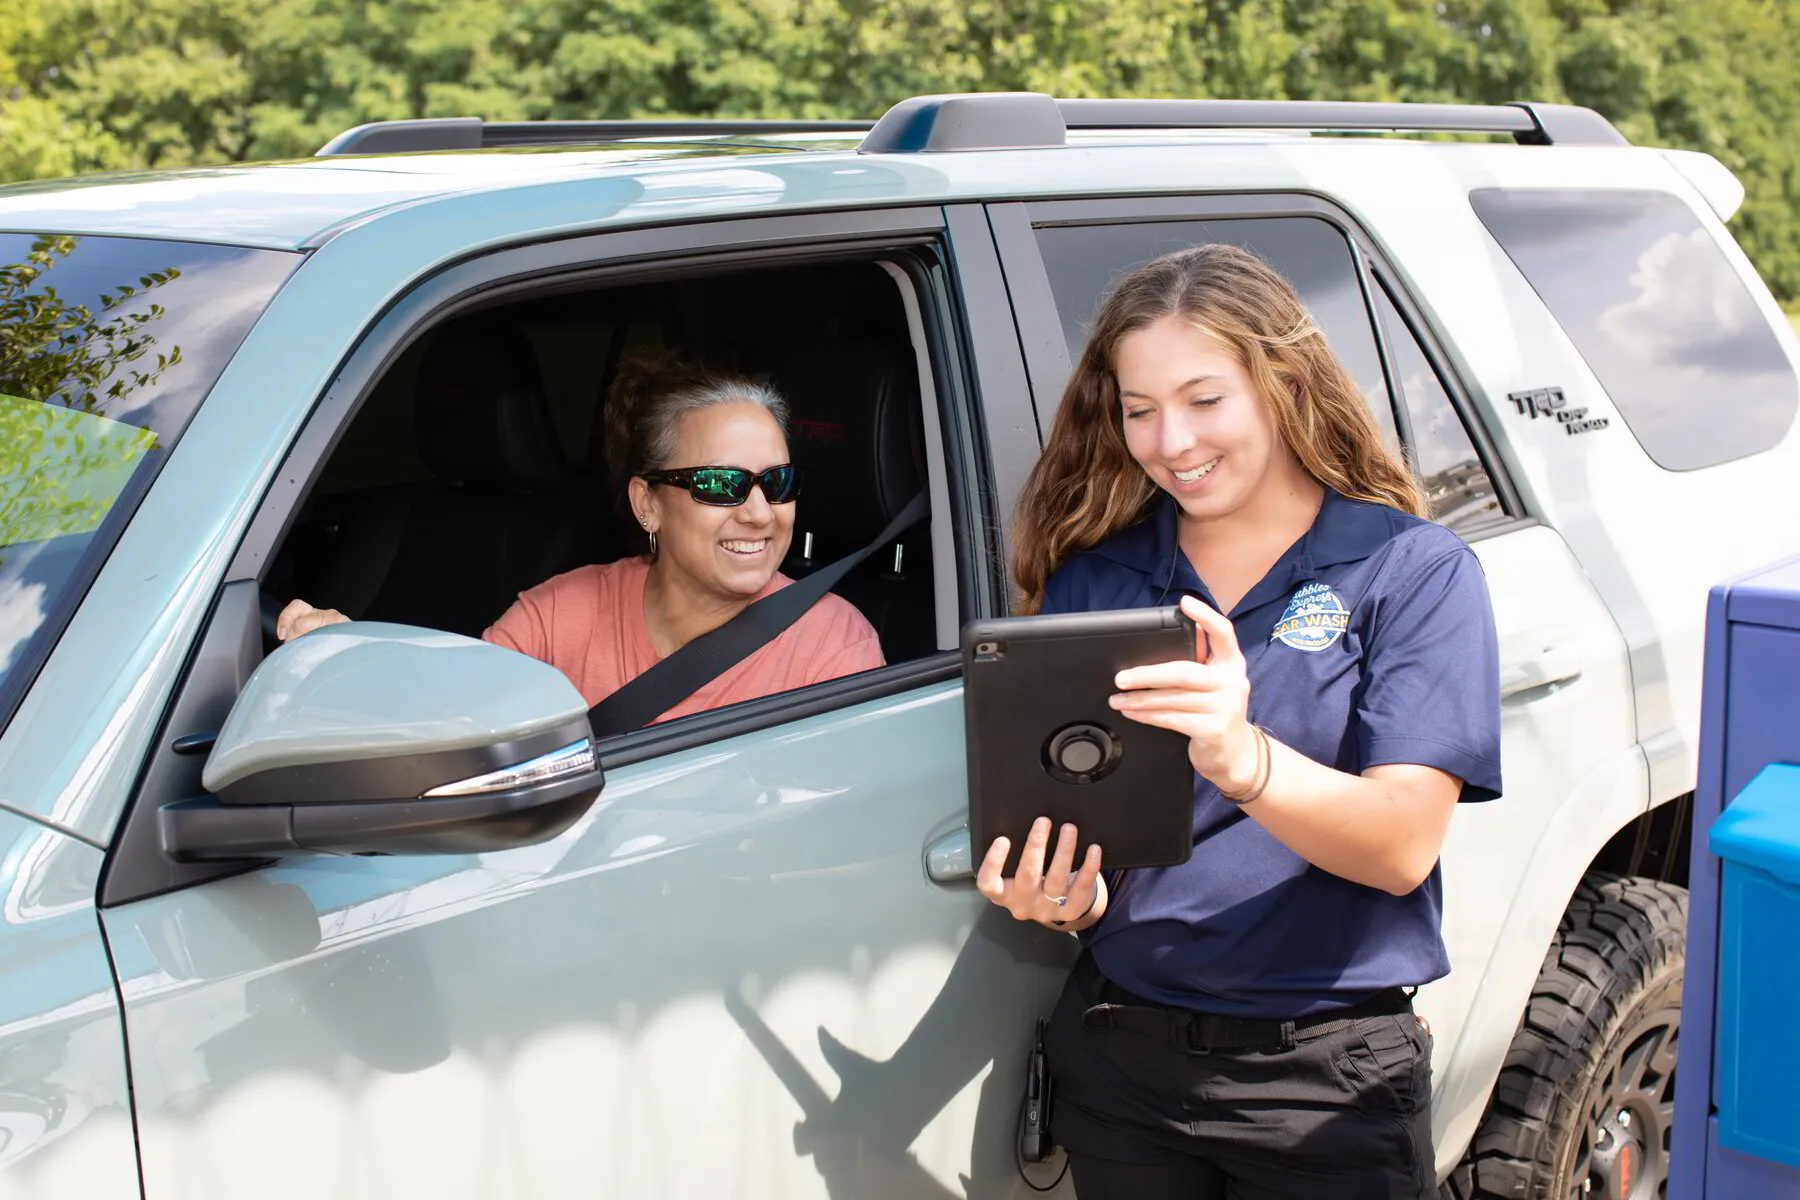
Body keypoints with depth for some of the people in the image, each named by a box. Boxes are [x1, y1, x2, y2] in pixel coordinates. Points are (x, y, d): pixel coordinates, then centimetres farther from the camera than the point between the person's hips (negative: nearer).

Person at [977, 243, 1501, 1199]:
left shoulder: (1414, 570, -7)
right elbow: (1067, 813, 3)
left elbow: (1402, 848, -17)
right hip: (1119, 1050, 3)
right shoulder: (1090, 578, 3)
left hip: (1330, 1075, -3)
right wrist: (1061, 894, -21)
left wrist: (1238, 757, -36)